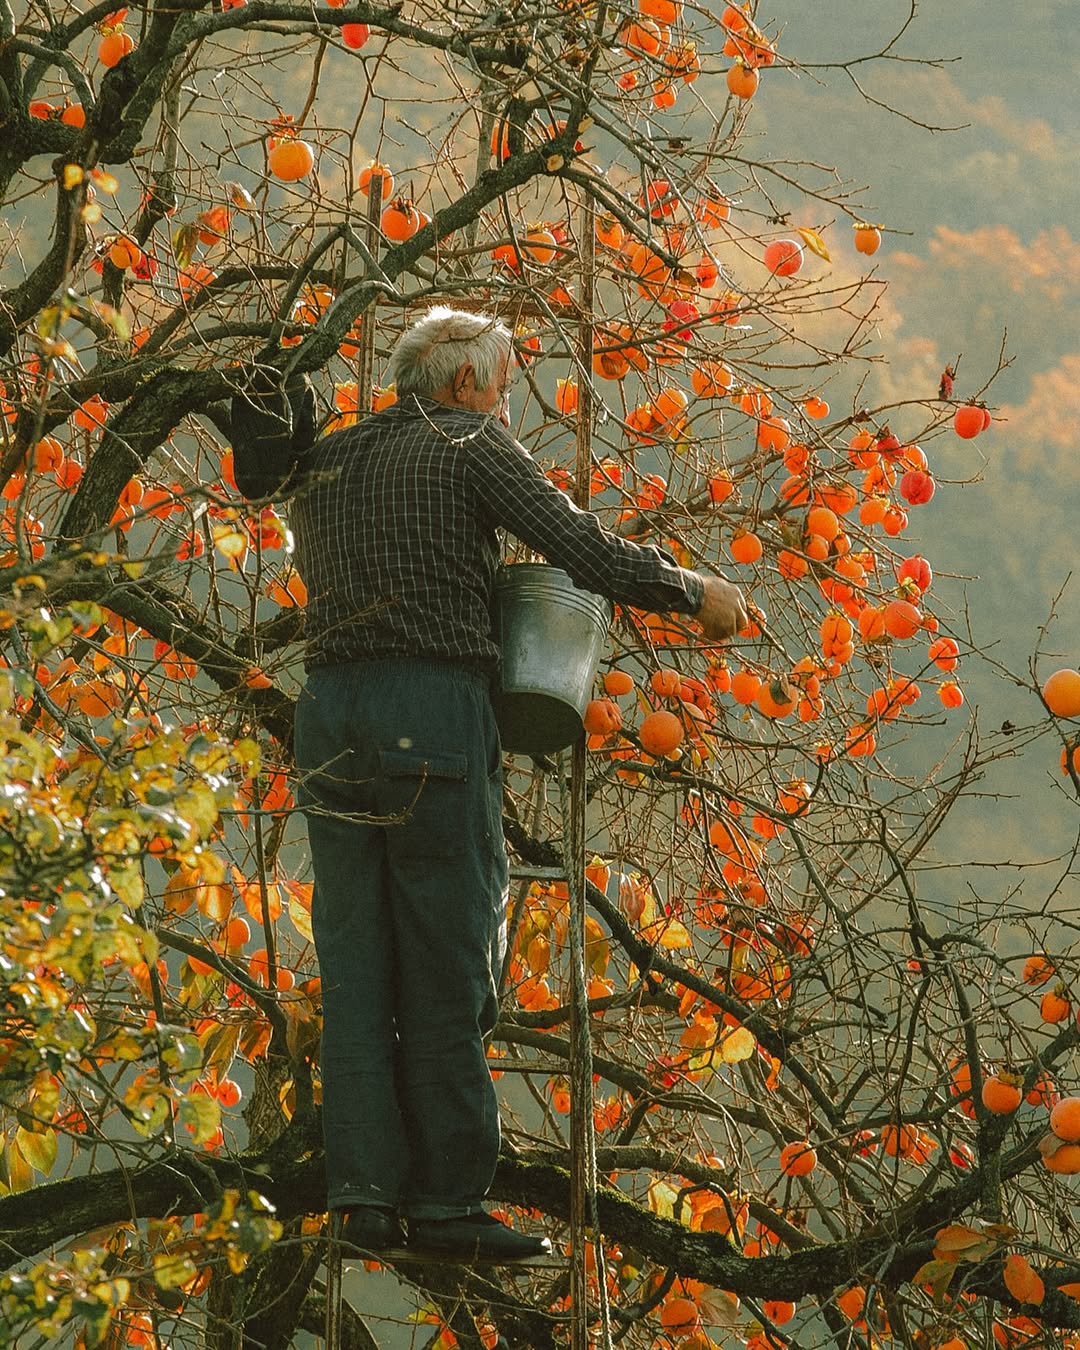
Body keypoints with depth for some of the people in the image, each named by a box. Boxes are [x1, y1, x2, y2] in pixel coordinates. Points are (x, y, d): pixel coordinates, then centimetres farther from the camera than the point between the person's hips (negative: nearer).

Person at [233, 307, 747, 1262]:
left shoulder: (325, 468, 20)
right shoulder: (471, 447, 0)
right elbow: (585, 548, -8)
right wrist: (698, 594, 5)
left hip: (330, 715, 6)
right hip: (433, 711, -6)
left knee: (355, 960, 6)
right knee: (445, 966, -3)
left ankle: (366, 1191, 1)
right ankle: (446, 1198, -2)